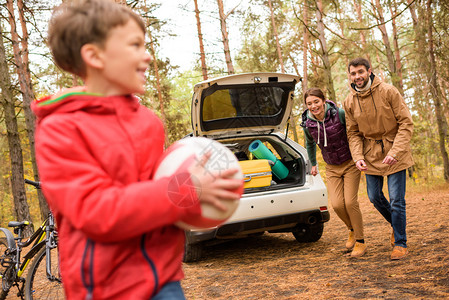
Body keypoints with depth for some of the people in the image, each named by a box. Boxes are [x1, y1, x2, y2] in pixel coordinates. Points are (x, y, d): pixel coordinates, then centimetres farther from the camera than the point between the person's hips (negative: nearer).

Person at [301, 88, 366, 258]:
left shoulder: (340, 114, -19)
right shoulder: (307, 123, -7)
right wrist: (313, 164, 23)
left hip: (350, 163, -3)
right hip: (332, 168, 3)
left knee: (350, 202, -12)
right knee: (337, 204, -9)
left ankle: (360, 241, 6)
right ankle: (352, 230, 22)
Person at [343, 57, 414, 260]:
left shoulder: (388, 91, -14)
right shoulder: (349, 102, -2)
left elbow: (406, 124, -14)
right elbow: (353, 133, 4)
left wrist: (395, 152, -25)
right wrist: (358, 157, -13)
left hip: (395, 153, -4)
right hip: (371, 155, 4)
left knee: (396, 200, -4)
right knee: (374, 197, 11)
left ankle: (400, 243, 12)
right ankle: (396, 224, 39)